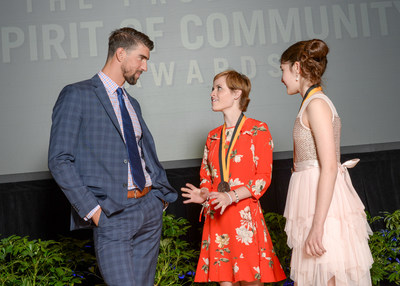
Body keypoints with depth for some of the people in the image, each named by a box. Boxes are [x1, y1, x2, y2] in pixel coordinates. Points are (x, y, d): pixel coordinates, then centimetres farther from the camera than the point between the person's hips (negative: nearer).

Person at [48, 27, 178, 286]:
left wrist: (163, 192, 11)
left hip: (150, 207, 7)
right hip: (113, 214, -7)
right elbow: (60, 160, -9)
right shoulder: (77, 95, -4)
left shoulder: (132, 104, 19)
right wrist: (92, 209, -14)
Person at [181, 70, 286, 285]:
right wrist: (203, 194, -3)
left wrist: (231, 197, -19)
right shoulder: (213, 136, 16)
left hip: (245, 213, -5)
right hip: (216, 216, 5)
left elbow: (264, 177, -7)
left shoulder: (258, 130, -2)